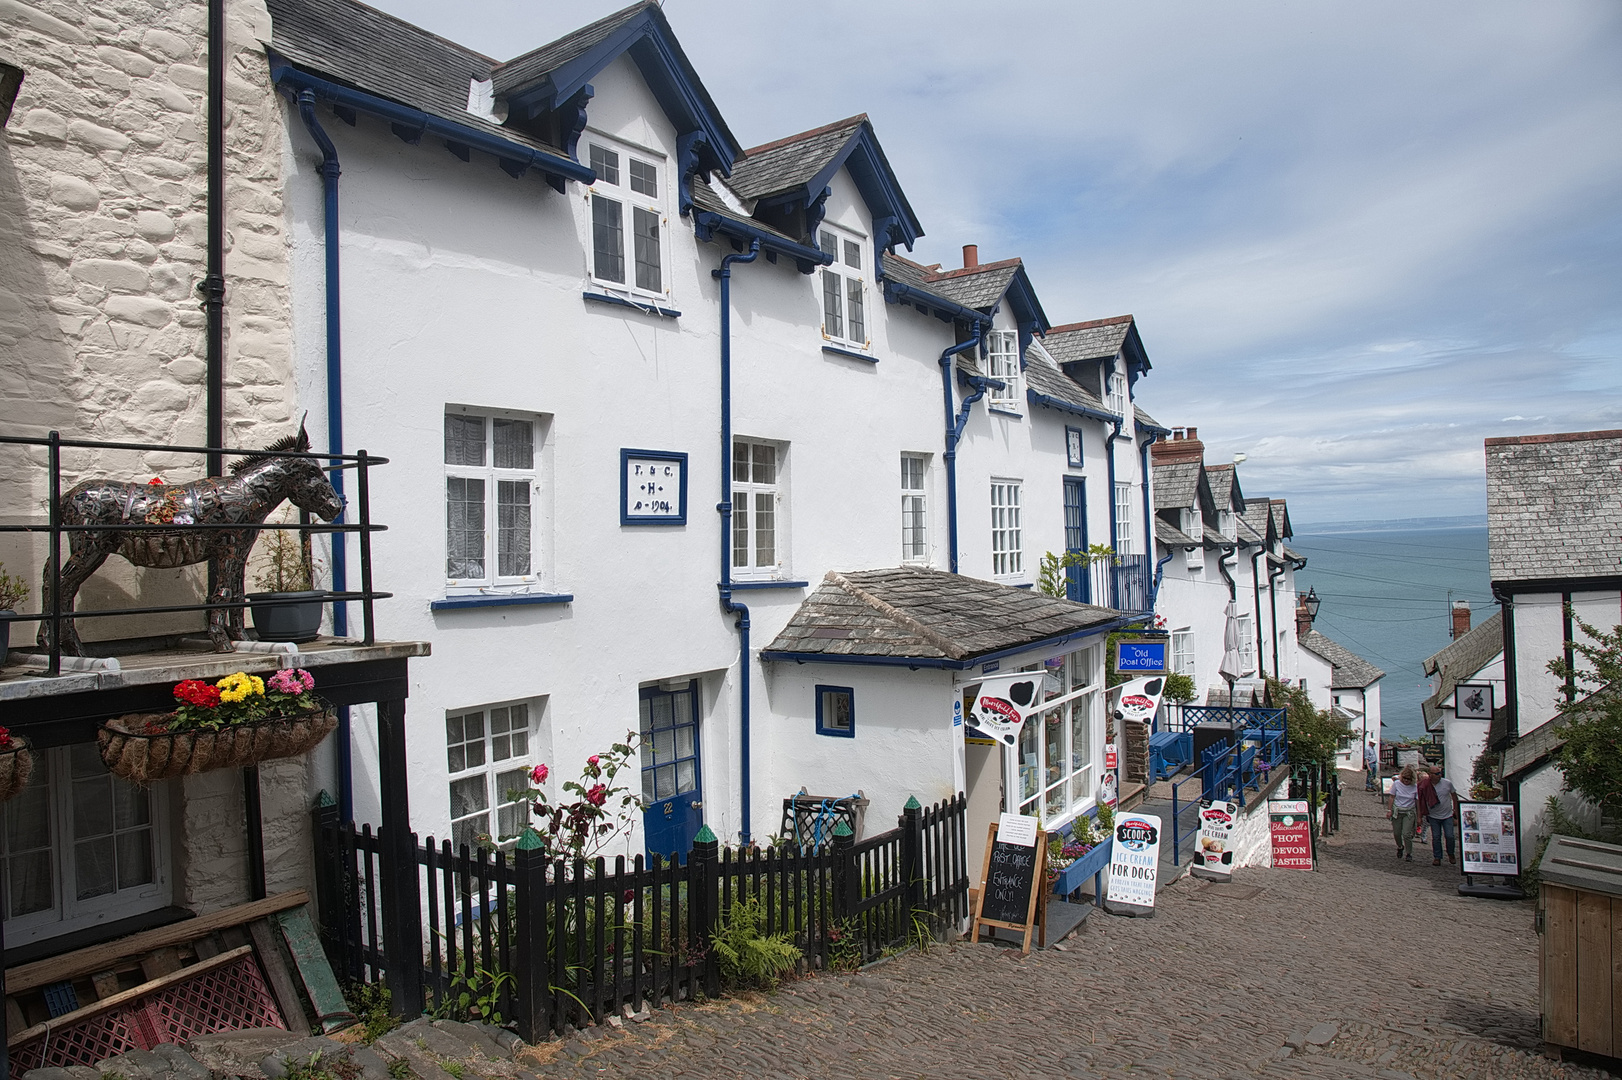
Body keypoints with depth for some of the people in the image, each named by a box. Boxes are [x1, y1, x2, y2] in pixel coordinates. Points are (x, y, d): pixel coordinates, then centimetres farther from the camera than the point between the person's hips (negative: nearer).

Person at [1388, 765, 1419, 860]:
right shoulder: (1396, 784, -5)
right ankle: (1400, 847, 38)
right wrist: (1389, 810, -1)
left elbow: (1417, 802, -2)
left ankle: (1409, 854, 9)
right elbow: (1392, 798, 2)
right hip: (1397, 812, 2)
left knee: (1406, 834, -10)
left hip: (1409, 813, -2)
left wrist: (1418, 816, -1)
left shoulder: (1415, 787, -7)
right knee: (1396, 833, 8)